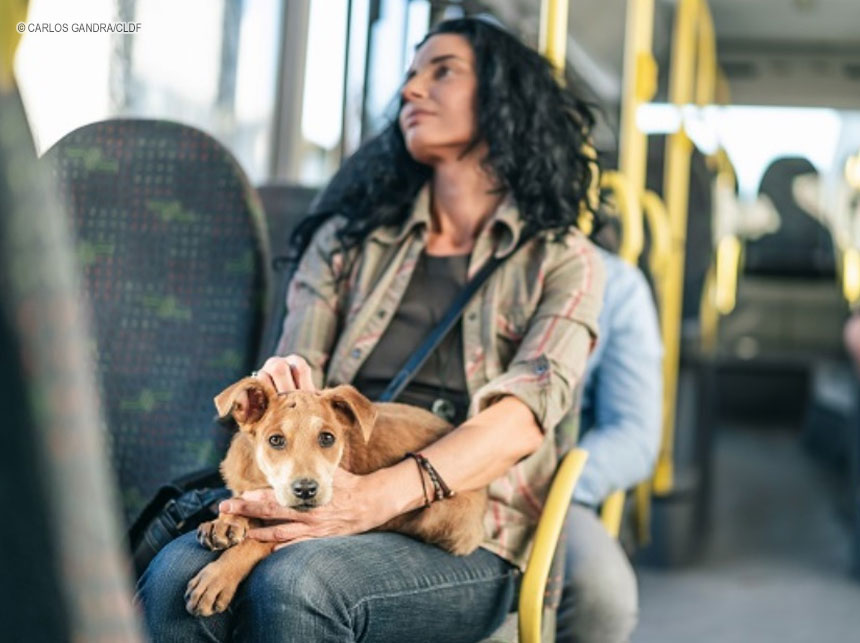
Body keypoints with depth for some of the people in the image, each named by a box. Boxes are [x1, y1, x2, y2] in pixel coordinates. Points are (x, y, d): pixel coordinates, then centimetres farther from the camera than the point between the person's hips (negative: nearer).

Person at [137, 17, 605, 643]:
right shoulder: (350, 238, 20)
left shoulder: (562, 262, 8)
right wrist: (280, 386, -19)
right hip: (324, 499, 3)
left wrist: (379, 496, -26)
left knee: (293, 581, -34)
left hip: (465, 543, -2)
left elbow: (524, 415, -9)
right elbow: (294, 375, 9)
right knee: (175, 578, -30)